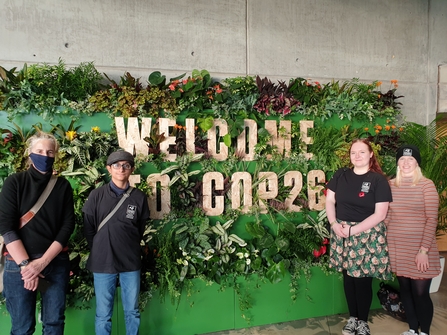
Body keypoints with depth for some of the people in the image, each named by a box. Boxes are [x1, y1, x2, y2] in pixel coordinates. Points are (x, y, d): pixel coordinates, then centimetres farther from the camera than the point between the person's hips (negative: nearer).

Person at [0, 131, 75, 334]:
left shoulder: (63, 186, 3)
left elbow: (68, 225, -2)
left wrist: (43, 262, -11)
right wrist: (25, 264, -14)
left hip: (56, 263, 2)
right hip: (19, 263, -1)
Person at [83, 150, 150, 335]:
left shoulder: (139, 197, 0)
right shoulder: (97, 195, -2)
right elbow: (88, 229, 4)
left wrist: (130, 248, 7)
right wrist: (99, 251, 5)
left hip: (131, 262, 1)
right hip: (103, 262, -1)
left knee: (132, 312, 13)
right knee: (103, 314, 10)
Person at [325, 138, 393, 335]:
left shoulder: (378, 180, -8)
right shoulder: (341, 175, 3)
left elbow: (380, 214, -12)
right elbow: (329, 201, 7)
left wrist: (353, 230, -16)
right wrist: (334, 223, -9)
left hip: (367, 236, -3)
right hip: (342, 234, 4)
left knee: (363, 280, 6)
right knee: (348, 277, 13)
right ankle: (352, 317, 32)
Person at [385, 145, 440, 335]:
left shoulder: (426, 185, -6)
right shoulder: (391, 185, 5)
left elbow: (432, 219, -9)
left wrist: (424, 250, -13)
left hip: (420, 249, -3)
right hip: (397, 248, 4)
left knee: (421, 293, 1)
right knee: (405, 289, 14)